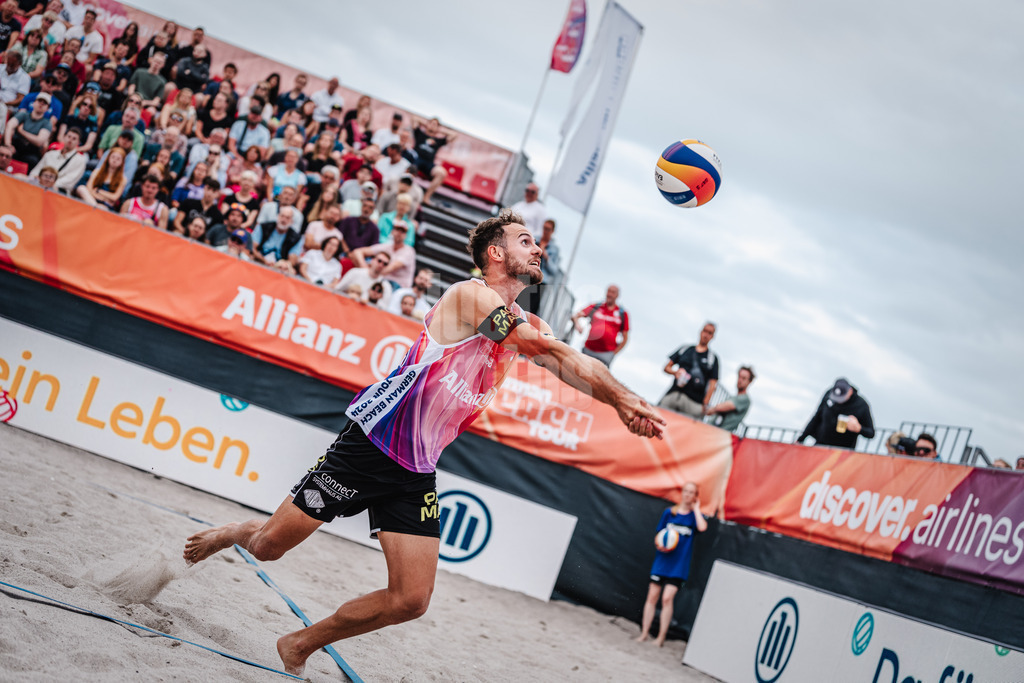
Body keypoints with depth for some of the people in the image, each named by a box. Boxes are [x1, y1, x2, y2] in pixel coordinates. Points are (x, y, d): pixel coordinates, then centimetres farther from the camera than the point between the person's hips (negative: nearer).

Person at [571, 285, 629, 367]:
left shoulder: (622, 314, 8)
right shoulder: (595, 308, 10)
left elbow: (625, 338, 11)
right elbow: (575, 316, 1)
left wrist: (614, 353, 0)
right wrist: (577, 324, -22)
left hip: (606, 354, -2)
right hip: (588, 351, 3)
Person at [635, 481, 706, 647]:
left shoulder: (695, 515, 1)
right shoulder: (669, 512, 7)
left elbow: (702, 527, -23)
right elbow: (658, 534, 14)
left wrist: (696, 508, -10)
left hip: (679, 565, -2)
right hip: (662, 561, 3)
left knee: (667, 598, -11)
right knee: (652, 596, 1)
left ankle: (661, 637, -4)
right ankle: (644, 633, 10)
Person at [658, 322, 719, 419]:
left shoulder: (713, 358, 12)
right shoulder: (684, 349, 20)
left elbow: (712, 384, 5)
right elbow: (667, 367, 19)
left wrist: (705, 405, -6)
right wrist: (675, 372, -4)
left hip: (693, 403, -3)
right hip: (672, 395, 3)